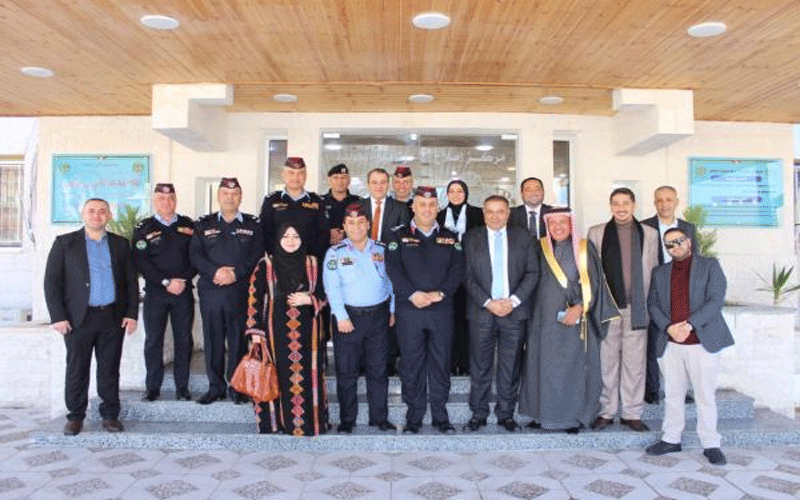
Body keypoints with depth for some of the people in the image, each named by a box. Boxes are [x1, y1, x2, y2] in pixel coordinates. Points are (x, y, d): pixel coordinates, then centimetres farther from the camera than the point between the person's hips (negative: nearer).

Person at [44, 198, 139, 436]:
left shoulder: (120, 244, 10)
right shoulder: (64, 243, 4)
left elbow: (131, 281, 9)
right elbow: (52, 281, 0)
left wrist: (132, 314, 2)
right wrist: (58, 316, -7)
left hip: (114, 317, 1)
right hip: (78, 318, -1)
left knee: (110, 369, 8)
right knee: (77, 369, 7)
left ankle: (110, 414, 18)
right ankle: (75, 416, 20)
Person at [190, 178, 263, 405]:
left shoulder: (253, 224, 10)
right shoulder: (203, 224, 13)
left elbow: (258, 255, 0)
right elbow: (195, 254, 3)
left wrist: (236, 273, -13)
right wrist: (215, 271, -13)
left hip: (241, 290, -1)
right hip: (210, 290, 2)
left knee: (239, 339, 1)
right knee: (212, 338, 4)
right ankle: (216, 386, 16)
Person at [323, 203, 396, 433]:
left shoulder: (381, 250, 10)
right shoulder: (335, 253, 1)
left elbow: (391, 281, 13)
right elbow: (332, 287, -6)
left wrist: (392, 310, 7)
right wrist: (342, 317, -13)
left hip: (379, 316, 2)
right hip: (348, 317, -2)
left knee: (378, 369, 7)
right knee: (346, 371, 3)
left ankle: (380, 417, 18)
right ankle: (347, 419, 15)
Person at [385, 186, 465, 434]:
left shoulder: (450, 238, 12)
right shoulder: (399, 236, 7)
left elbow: (458, 269, 3)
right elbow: (393, 269, -3)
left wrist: (439, 293, -11)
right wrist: (413, 294, -15)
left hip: (442, 309, 2)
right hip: (409, 309, -1)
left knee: (441, 362, 6)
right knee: (412, 364, 3)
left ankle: (440, 416, 18)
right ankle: (414, 417, 14)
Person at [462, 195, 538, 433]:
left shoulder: (524, 238, 7)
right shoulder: (471, 239, 5)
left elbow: (532, 273, 3)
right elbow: (467, 276, 0)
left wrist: (513, 300, -9)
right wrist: (488, 302, -11)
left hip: (514, 311, 1)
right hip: (481, 312, 0)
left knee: (510, 367, 7)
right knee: (480, 367, 5)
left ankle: (506, 414, 20)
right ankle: (478, 414, 17)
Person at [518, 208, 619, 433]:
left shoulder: (584, 248, -1)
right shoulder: (541, 248, 8)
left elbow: (594, 282, -5)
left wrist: (579, 307, -16)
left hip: (576, 317, -3)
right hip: (546, 317, 3)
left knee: (574, 365, 2)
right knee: (545, 364, 6)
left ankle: (574, 416, 14)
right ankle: (545, 413, 18)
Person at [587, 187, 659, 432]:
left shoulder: (650, 233, 10)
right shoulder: (596, 233, 7)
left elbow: (654, 271, 10)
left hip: (637, 308, 1)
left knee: (635, 361, 4)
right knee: (607, 361, 4)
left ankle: (632, 413, 17)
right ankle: (606, 412, 16)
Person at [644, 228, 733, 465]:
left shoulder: (710, 266, 5)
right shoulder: (660, 272, 15)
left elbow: (716, 300, -6)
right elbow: (652, 304, 8)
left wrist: (689, 325, -16)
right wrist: (669, 327, -9)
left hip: (703, 342, -3)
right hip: (670, 344, 3)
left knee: (706, 396, 1)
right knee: (672, 394, 10)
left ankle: (710, 445, 12)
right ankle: (671, 439, 21)